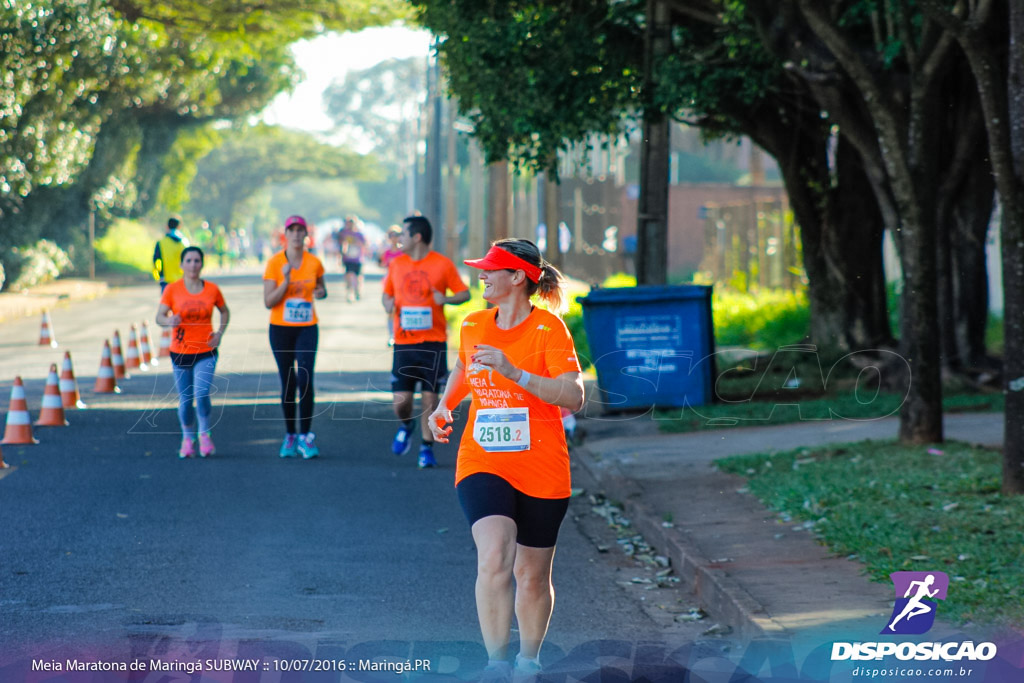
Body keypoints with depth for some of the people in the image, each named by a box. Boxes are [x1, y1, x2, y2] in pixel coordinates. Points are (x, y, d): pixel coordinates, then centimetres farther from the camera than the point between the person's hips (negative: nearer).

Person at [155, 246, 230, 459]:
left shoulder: (212, 289, 0)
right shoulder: (172, 289, -4)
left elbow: (225, 311, 17)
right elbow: (159, 317, -7)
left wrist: (220, 333, 2)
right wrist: (170, 321, -30)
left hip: (206, 353, 0)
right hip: (180, 353, 0)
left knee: (202, 393, -17)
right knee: (185, 399, 5)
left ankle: (204, 434, 5)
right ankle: (187, 437, 26)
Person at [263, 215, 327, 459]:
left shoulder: (314, 263, 1)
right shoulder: (274, 263, -6)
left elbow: (321, 288, 19)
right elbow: (268, 301, -9)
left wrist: (321, 292, -5)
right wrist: (286, 280, -22)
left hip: (307, 328, 0)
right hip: (280, 329, 0)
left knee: (305, 378, -15)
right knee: (287, 383, 5)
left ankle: (305, 436, -10)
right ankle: (290, 435, 18)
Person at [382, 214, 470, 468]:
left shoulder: (443, 264, -2)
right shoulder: (397, 264, 8)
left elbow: (464, 293, 3)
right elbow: (387, 293, 20)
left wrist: (446, 299, -17)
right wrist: (387, 303, -3)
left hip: (434, 342, -2)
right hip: (404, 342, 2)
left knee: (430, 397, -2)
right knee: (401, 400, -4)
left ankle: (427, 448, 11)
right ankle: (406, 426, 28)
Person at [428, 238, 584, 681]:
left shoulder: (549, 328, -9)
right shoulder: (473, 325, 7)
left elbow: (574, 397, -20)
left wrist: (513, 372, -28)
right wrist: (445, 407, 13)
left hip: (541, 472, -2)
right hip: (482, 463, 2)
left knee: (532, 576, 10)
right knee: (494, 558, -22)